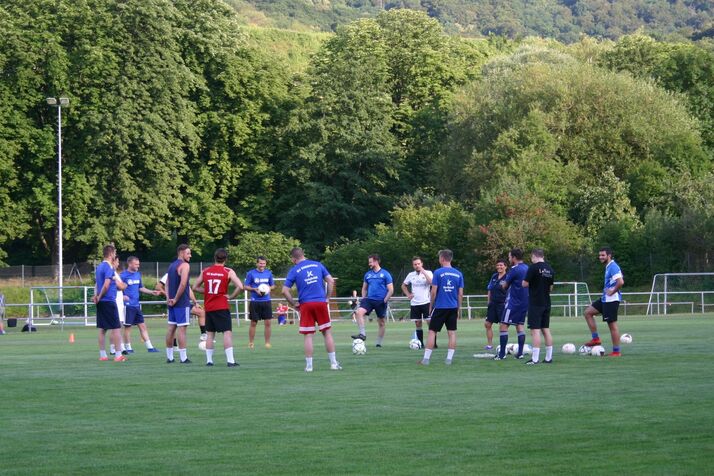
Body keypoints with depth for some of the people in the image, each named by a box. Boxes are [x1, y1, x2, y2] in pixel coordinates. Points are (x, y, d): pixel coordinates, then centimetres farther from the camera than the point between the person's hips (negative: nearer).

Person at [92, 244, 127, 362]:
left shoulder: (99, 266, 14)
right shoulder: (109, 267, -14)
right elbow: (106, 285, -21)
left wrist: (96, 295, 6)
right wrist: (99, 297, -10)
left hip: (101, 303, 8)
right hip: (109, 301, -8)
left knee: (102, 329, 9)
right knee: (115, 328, -4)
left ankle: (102, 355, 10)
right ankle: (118, 355, -5)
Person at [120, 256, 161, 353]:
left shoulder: (138, 274, 12)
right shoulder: (123, 276, -10)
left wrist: (151, 292, 13)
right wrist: (122, 296, -29)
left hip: (136, 305, 7)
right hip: (128, 305, -7)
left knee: (142, 326, 7)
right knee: (128, 327, 0)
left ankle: (149, 346, 7)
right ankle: (128, 348, 8)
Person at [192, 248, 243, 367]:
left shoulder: (205, 271, 7)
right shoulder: (228, 272, -5)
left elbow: (195, 287, 14)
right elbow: (240, 286, -16)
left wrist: (208, 291, 13)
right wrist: (231, 296, -4)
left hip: (208, 307, 5)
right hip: (222, 307, -5)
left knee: (210, 333, 13)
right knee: (227, 332, -5)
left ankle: (209, 360, 12)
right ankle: (230, 360, -13)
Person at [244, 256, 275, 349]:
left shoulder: (269, 273, 7)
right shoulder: (251, 273, -2)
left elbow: (273, 285, 17)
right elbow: (246, 287, 1)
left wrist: (269, 288, -6)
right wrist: (255, 289, -15)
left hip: (266, 301, 2)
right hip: (255, 302, -2)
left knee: (268, 323, -2)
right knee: (253, 323, 3)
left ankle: (267, 342, 7)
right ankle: (251, 343, 12)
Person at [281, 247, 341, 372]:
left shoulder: (294, 270, 1)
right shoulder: (318, 265, 8)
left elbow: (285, 291, -3)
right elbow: (331, 281, 4)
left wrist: (294, 304, 7)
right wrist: (327, 298, 11)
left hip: (306, 305, -2)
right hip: (321, 303, 2)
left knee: (308, 336, 2)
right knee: (327, 332, 9)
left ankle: (309, 365, 2)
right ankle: (334, 363, 9)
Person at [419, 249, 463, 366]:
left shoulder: (438, 272, -8)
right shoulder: (458, 274, 4)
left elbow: (434, 292, -8)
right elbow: (460, 294, 6)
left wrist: (431, 306, 4)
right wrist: (459, 308, 15)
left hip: (440, 307, -3)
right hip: (453, 307, 3)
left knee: (432, 331, 2)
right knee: (452, 332, 6)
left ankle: (426, 358, 0)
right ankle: (449, 359, 3)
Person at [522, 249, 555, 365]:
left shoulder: (533, 267, -12)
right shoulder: (550, 269, 9)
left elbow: (525, 284, -12)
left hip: (535, 303, -7)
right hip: (546, 303, 7)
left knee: (535, 330, -7)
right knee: (546, 330, 11)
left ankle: (535, 359, -10)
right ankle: (549, 357, 12)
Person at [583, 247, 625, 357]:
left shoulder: (613, 267, -17)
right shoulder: (608, 267, 14)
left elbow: (620, 282, -30)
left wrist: (612, 292, -18)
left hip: (612, 300, -11)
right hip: (605, 299, 11)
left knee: (612, 324, -5)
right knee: (588, 312, 12)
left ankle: (616, 351, 1)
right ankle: (595, 339, 12)